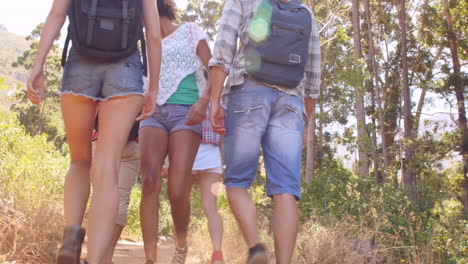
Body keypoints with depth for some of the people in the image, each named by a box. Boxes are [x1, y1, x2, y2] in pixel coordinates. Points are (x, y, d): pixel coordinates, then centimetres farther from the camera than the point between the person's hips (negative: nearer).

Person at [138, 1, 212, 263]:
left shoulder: (190, 31, 13)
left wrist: (204, 101, -18)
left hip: (185, 113, -3)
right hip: (153, 113, 4)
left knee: (178, 191, -15)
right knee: (150, 182, -19)